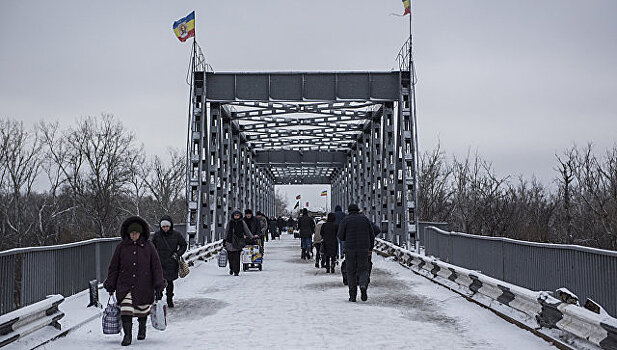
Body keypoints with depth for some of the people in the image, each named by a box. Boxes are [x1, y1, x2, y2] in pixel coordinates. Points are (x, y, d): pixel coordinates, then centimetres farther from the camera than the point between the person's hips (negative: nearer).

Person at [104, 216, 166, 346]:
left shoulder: (148, 247, 0)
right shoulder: (121, 247, 2)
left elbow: (156, 267, 3)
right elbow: (113, 267, 7)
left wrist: (158, 286, -1)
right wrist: (110, 286, 5)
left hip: (143, 286, 0)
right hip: (125, 285, 0)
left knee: (142, 310, 12)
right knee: (126, 311, -15)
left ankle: (142, 328, 40)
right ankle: (127, 335, -8)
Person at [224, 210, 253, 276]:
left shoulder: (242, 223, 6)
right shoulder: (230, 223, 10)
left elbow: (247, 231, 8)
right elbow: (227, 232, 17)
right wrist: (225, 240, 14)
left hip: (238, 242, -2)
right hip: (230, 242, 2)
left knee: (236, 257, -9)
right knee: (230, 257, 3)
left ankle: (236, 271, -5)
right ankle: (231, 268, 30)